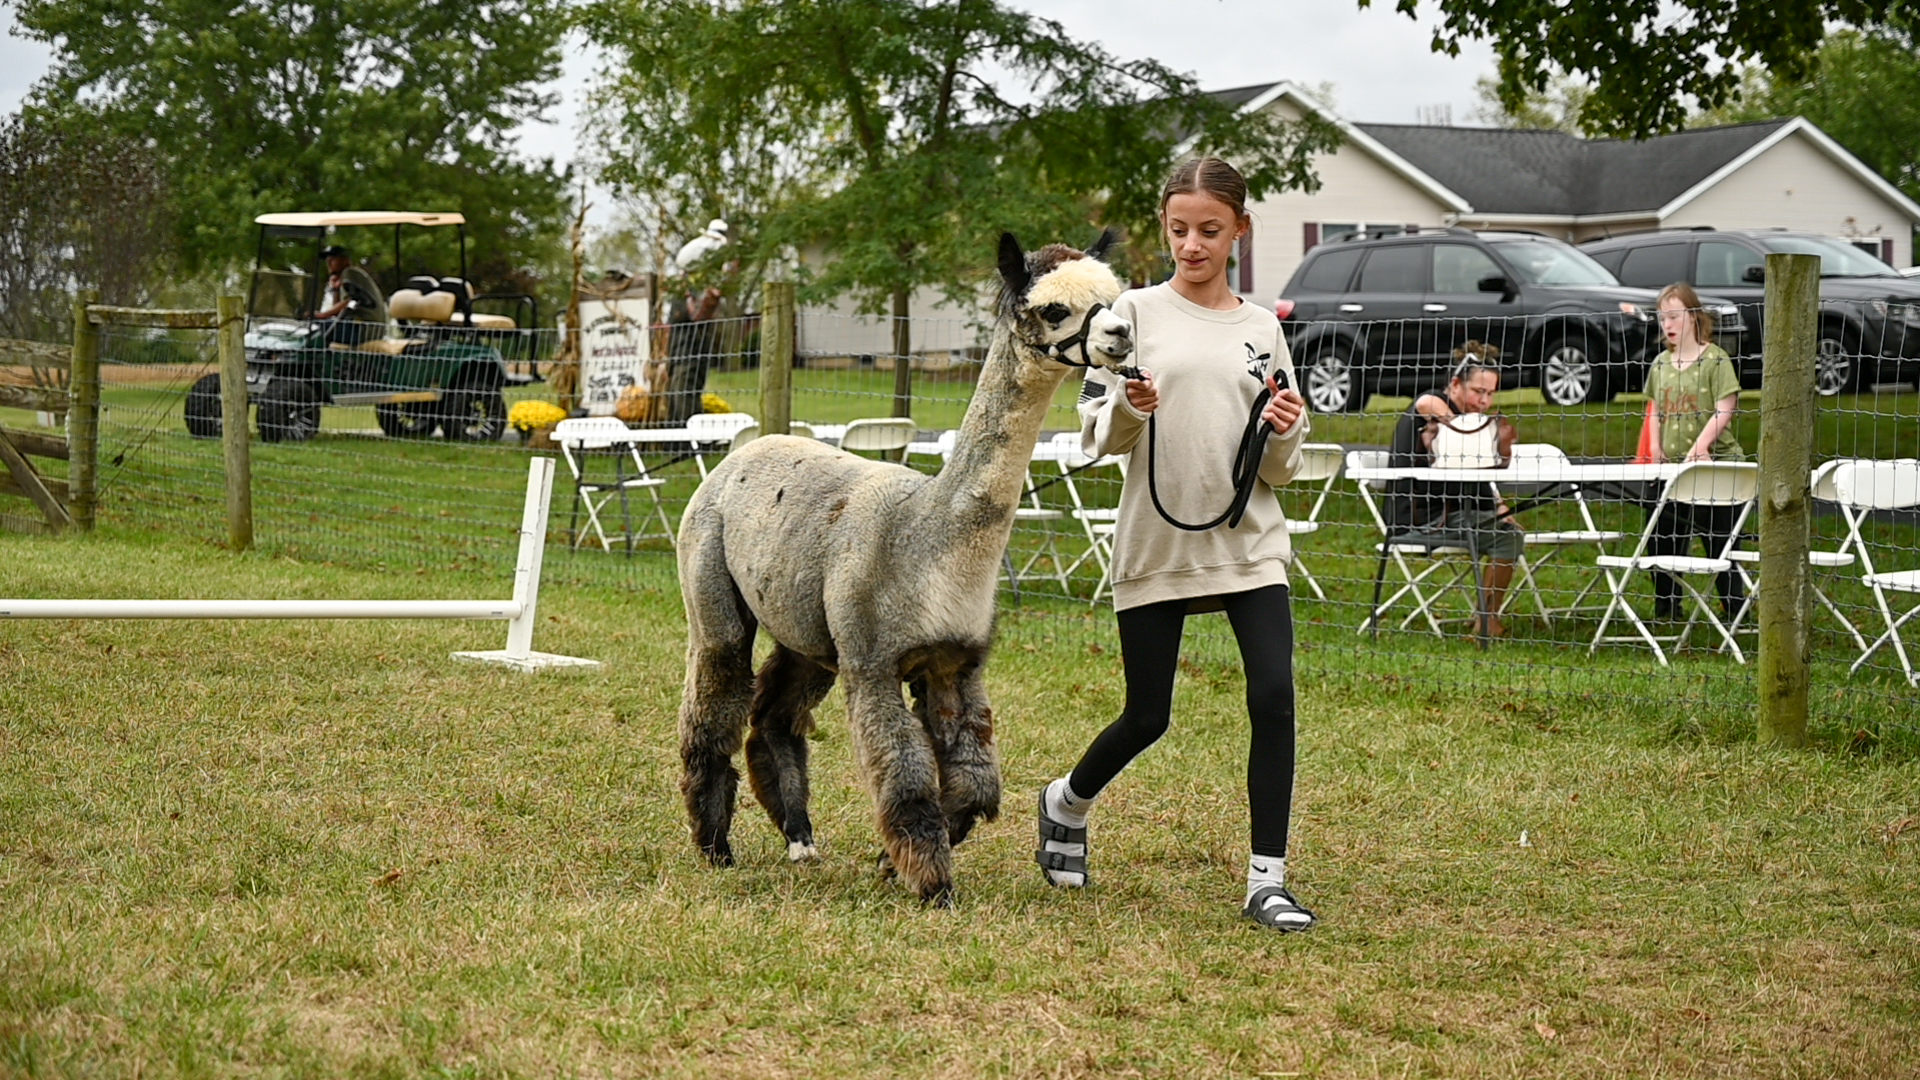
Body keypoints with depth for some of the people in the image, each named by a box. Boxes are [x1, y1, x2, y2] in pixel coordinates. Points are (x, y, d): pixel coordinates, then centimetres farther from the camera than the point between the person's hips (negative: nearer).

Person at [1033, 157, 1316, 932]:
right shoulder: (1137, 314, 1)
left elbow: (1279, 469, 11)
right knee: (1147, 716, 5)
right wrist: (1130, 410, -21)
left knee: (1274, 698, -13)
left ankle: (1266, 881, -6)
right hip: (1156, 542, -2)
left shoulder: (1261, 329, 8)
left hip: (1248, 541, 2)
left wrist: (1285, 432, -11)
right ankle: (1067, 803, 36)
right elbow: (1097, 435, -1)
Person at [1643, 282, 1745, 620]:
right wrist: (1655, 446, 4)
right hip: (1672, 466, 6)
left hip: (1715, 463, -6)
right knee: (1663, 541, 9)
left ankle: (1734, 611, 7)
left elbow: (1724, 409, -13)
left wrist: (1700, 445, -24)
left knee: (1719, 542, -2)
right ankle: (1666, 611, 20)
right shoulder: (1661, 364, 12)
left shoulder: (1715, 359, -7)